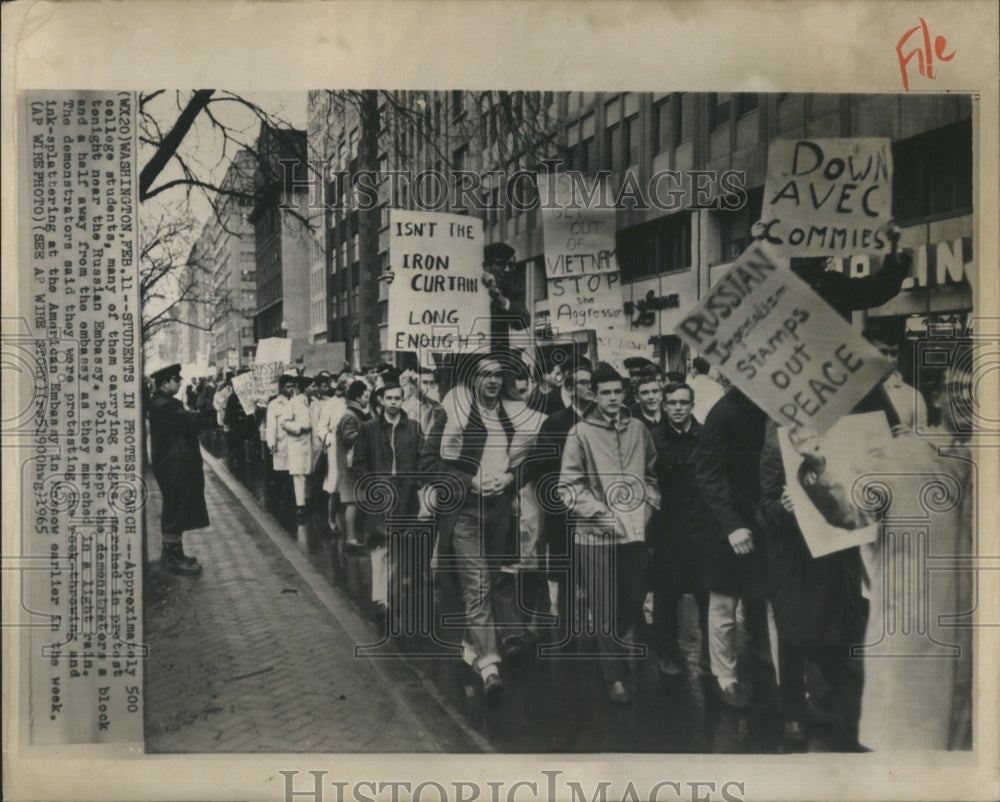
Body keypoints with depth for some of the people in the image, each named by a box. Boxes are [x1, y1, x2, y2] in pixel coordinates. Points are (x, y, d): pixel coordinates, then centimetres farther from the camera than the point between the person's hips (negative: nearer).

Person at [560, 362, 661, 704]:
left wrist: (648, 506, 3)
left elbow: (652, 475, 17)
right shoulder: (580, 433, -6)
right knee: (606, 611, 2)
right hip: (596, 535, -4)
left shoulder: (639, 430, 7)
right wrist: (602, 514, -12)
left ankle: (618, 655, 37)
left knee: (633, 605, 11)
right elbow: (569, 486, -7)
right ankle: (614, 677, 16)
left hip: (635, 531, 4)